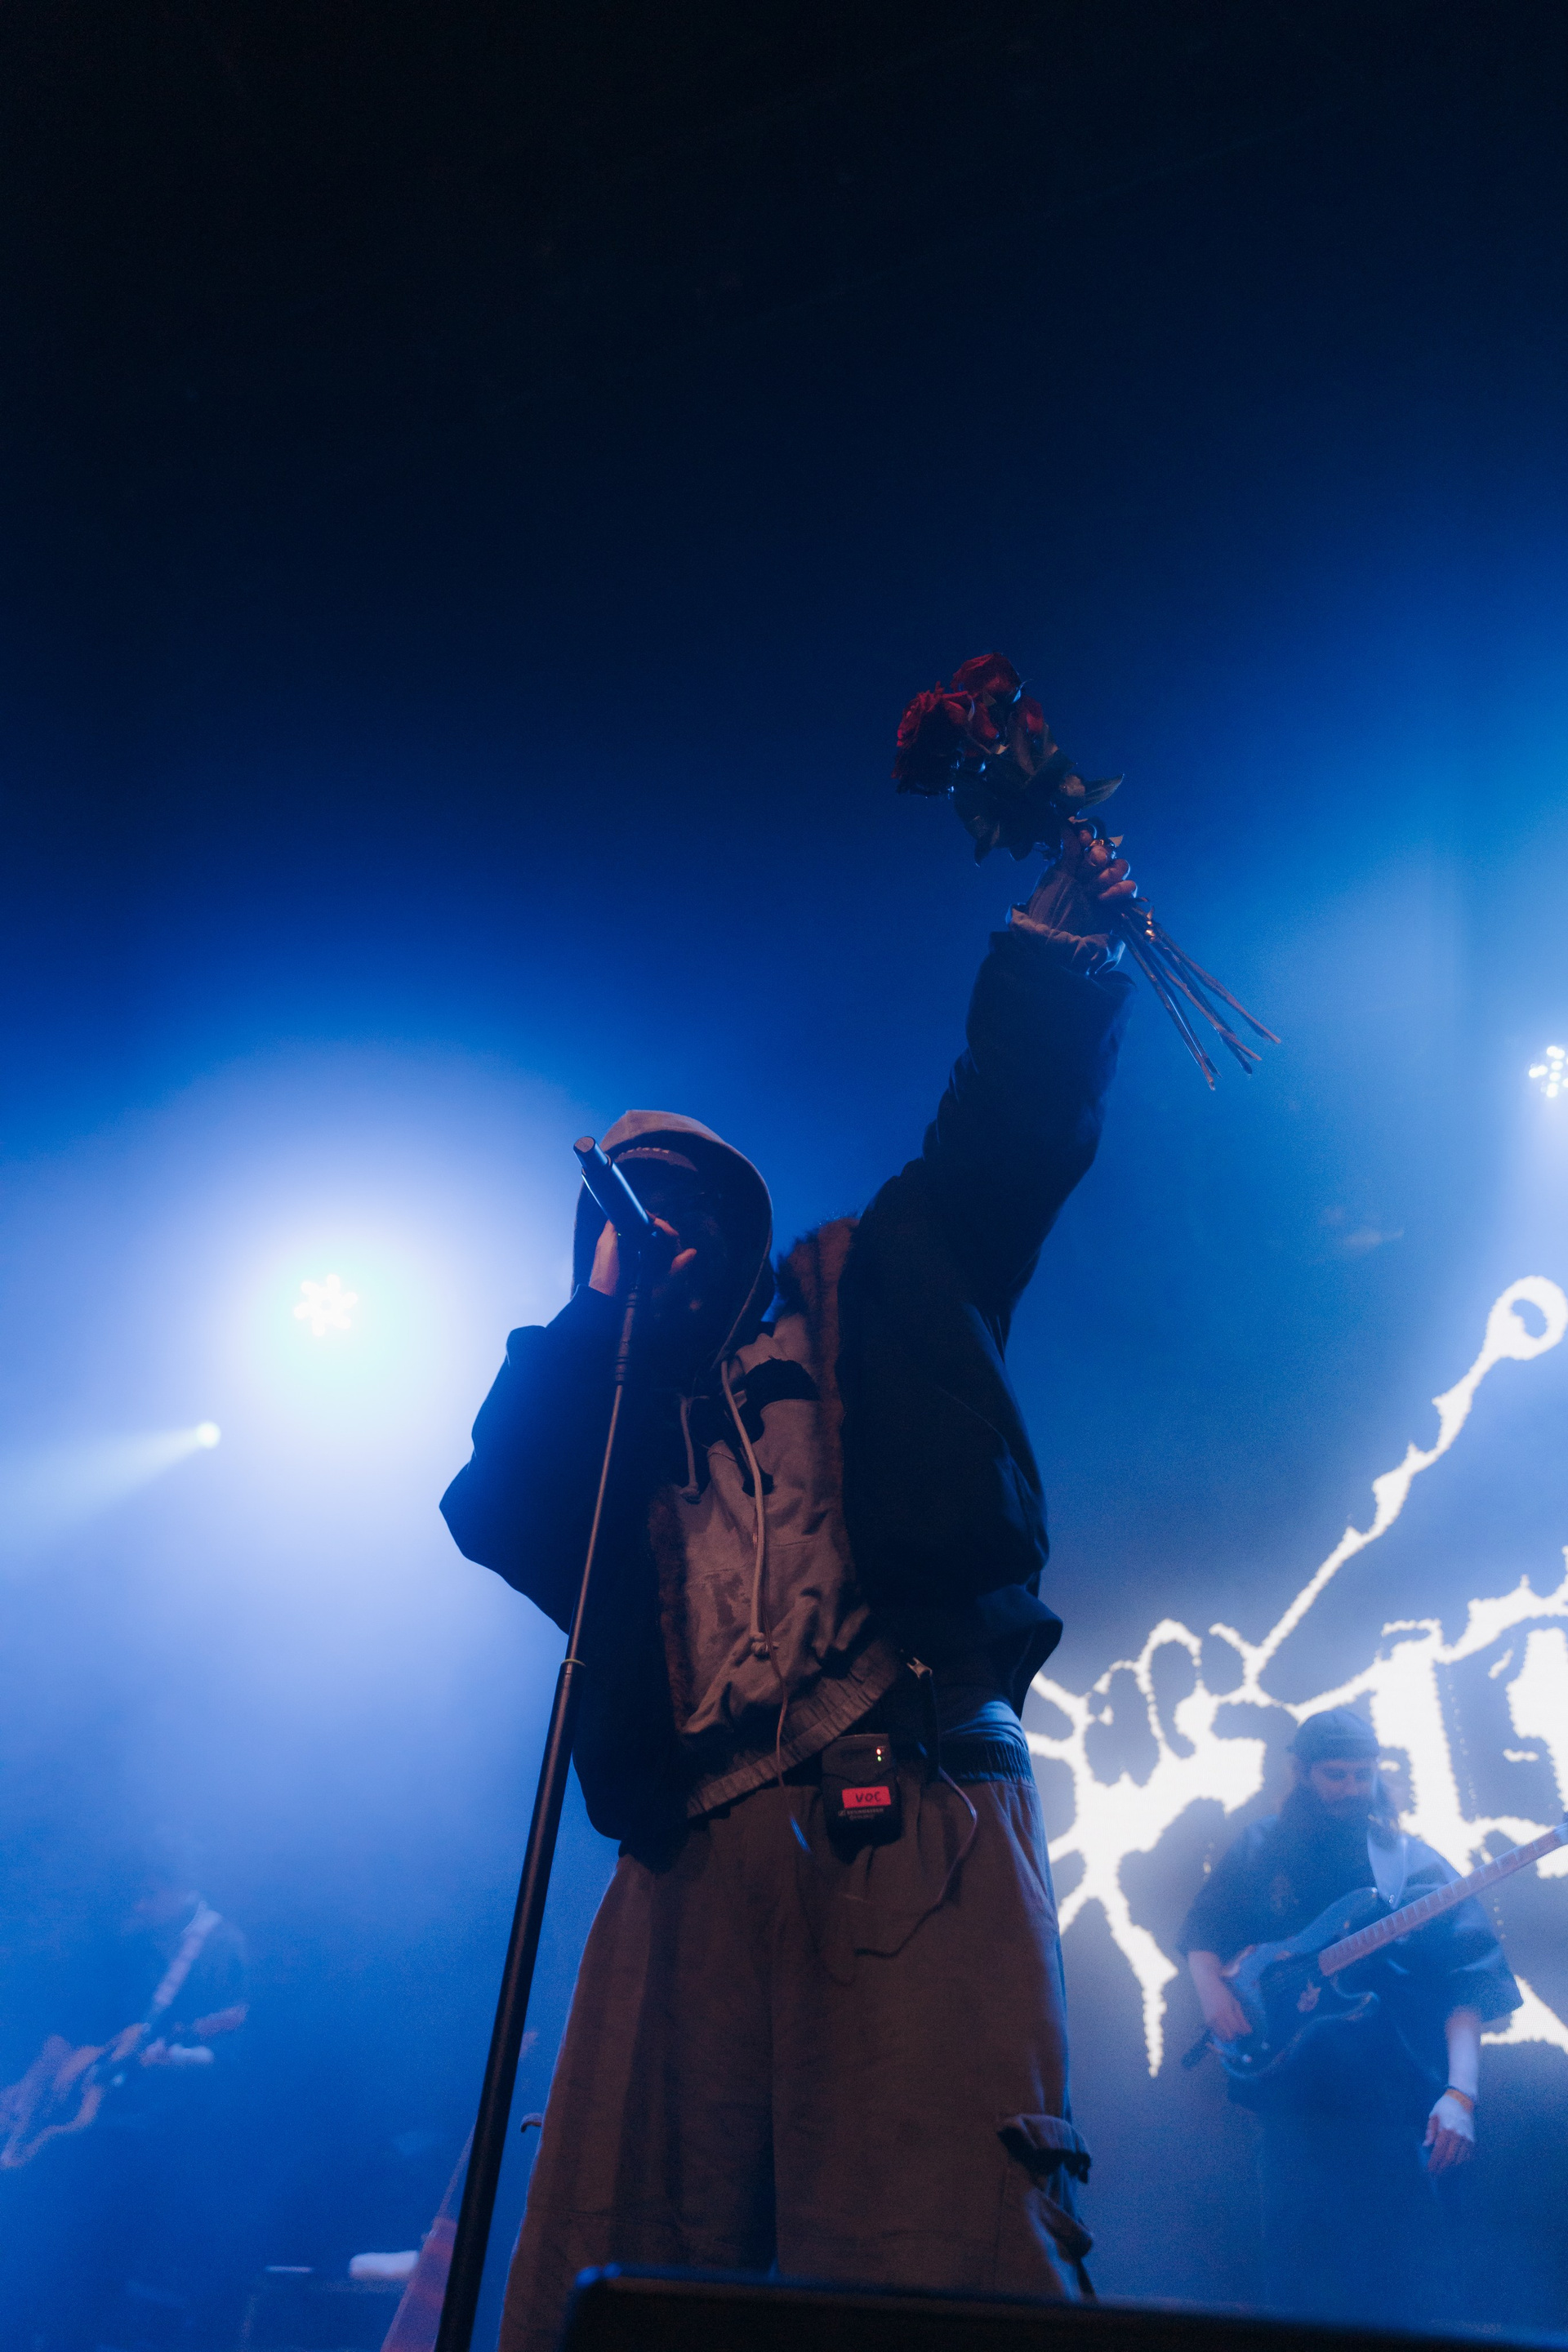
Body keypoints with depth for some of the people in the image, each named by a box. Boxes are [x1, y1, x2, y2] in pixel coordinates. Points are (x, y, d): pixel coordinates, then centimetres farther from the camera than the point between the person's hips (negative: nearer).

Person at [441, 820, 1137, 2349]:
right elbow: (492, 1510, 6)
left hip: (911, 1820, -2)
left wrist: (1051, 955, -3)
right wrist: (597, 1313, 6)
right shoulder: (604, 1405, 25)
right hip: (693, 1852, 3)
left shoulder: (859, 1293, 19)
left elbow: (1005, 1135, 9)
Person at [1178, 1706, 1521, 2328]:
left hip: (1398, 2108, -1)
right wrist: (1212, 1991, -7)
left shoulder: (1413, 1865, 0)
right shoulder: (1261, 1850, 6)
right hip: (1293, 2103, 2)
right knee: (1300, 2283, 9)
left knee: (1410, 2295, 0)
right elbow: (1203, 1927, 13)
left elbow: (1466, 1982, -6)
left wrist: (1461, 2092, -19)